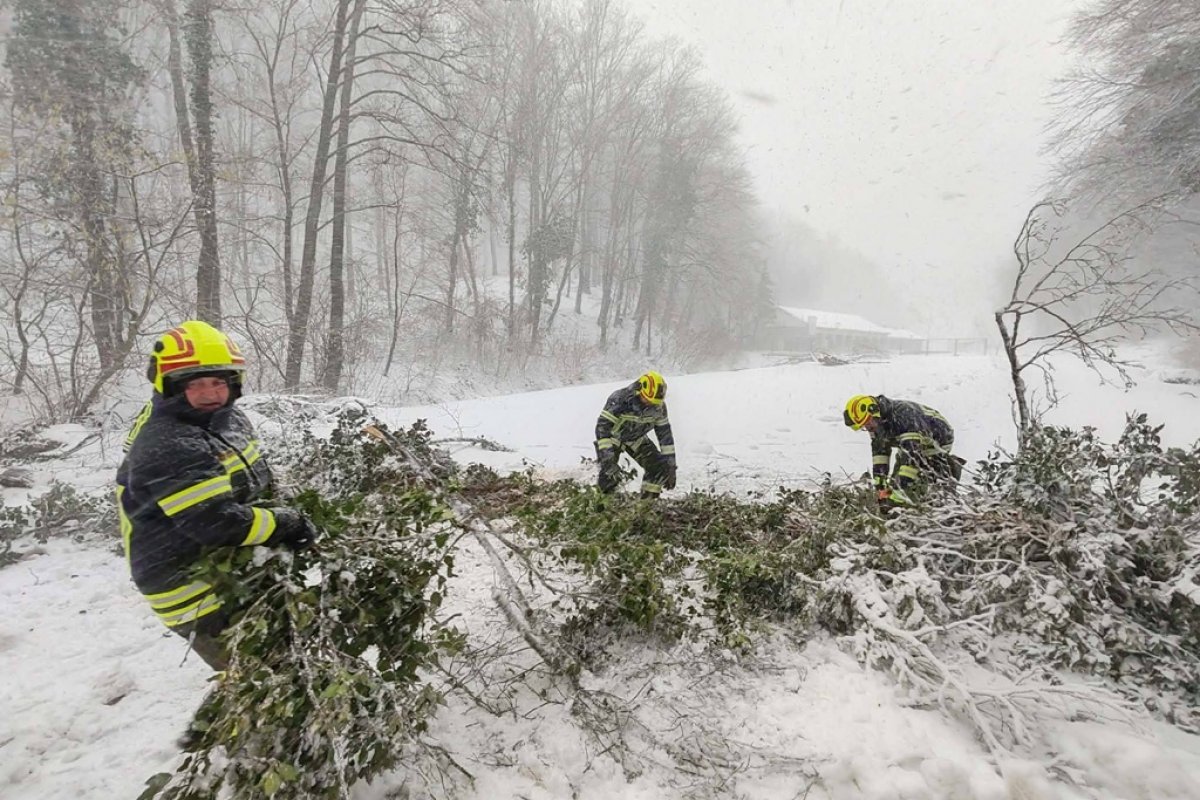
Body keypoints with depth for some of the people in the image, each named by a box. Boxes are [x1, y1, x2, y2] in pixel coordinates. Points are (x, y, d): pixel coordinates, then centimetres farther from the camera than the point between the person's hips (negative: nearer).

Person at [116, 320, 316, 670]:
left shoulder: (228, 419, 4)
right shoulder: (165, 450, -25)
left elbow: (256, 485, 17)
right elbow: (216, 523, -31)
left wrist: (288, 510, 1)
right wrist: (288, 523, -21)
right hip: (204, 598, -9)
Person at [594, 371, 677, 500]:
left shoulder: (658, 406, -17)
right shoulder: (619, 399, -34)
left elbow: (665, 433, -7)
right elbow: (602, 427, -36)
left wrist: (670, 465, -7)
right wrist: (607, 459, -42)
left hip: (636, 439, 5)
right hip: (614, 436, -5)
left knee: (660, 468, -8)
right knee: (610, 475, -22)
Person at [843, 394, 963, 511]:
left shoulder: (904, 415, -39)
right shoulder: (877, 421, -15)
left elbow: (911, 454, -44)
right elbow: (879, 452, -10)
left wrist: (898, 493, -48)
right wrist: (879, 486, -16)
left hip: (938, 440, -7)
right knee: (895, 483, 0)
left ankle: (948, 469, 5)